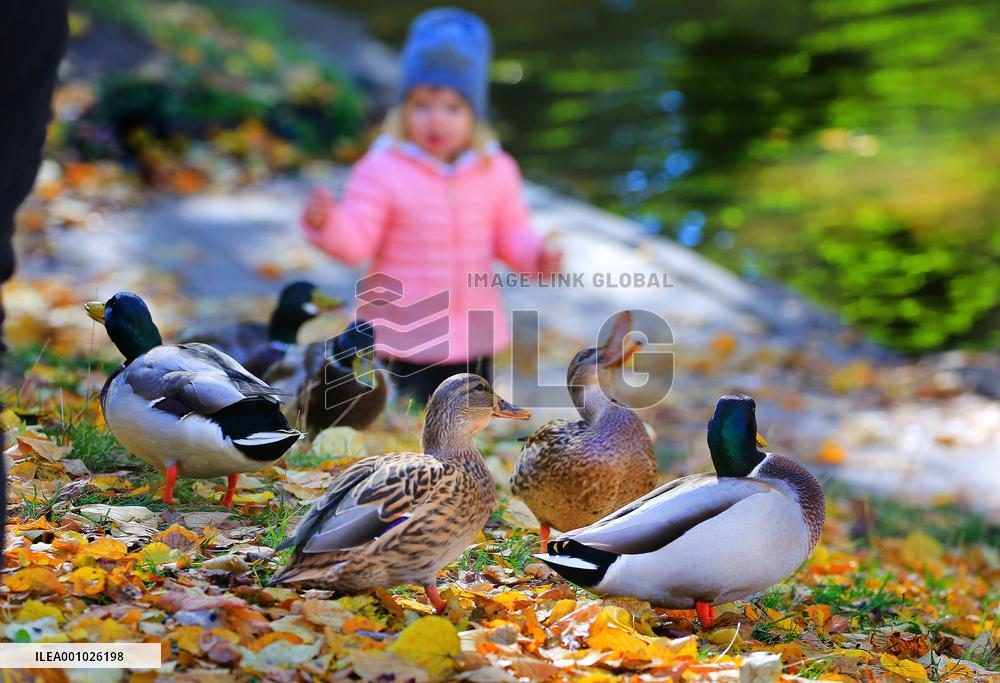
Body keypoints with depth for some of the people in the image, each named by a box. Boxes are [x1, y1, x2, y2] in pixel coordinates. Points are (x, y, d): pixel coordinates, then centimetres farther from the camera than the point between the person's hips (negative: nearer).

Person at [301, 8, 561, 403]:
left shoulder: (496, 171, 1)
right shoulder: (382, 171, -13)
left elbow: (512, 234, 9)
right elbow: (354, 242, -16)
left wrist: (537, 256, -11)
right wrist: (325, 223, -37)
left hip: (474, 339, 4)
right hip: (403, 342, -4)